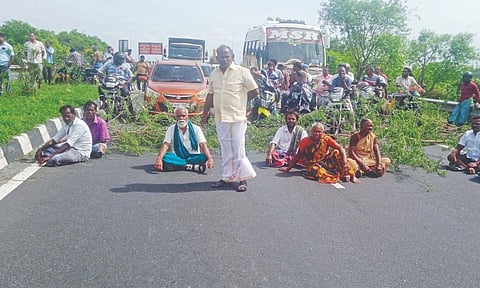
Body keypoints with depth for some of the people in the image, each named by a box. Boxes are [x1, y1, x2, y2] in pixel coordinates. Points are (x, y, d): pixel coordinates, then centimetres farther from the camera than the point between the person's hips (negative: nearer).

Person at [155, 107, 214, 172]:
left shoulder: (196, 128, 1)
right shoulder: (171, 129, 4)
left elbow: (203, 145, -10)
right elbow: (165, 145, -8)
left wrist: (210, 159, -28)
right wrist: (159, 159, -28)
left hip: (193, 157, -1)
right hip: (177, 158, 1)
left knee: (204, 158, -31)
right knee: (165, 158, -31)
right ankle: (194, 166, -33)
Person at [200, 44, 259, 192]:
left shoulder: (242, 72, -5)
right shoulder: (214, 74, 11)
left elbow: (254, 91, -1)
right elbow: (210, 95, 18)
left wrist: (238, 101, 4)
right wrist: (205, 113, 18)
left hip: (237, 117, -5)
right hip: (220, 118, 5)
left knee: (238, 149, -3)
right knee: (226, 150, 12)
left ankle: (242, 178, 7)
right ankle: (227, 177, 21)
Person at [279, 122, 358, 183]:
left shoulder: (326, 139, -10)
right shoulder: (305, 141, -10)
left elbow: (340, 148, -18)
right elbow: (298, 156, -3)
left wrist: (345, 164, -32)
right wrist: (288, 168, -6)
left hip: (325, 161, 2)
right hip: (313, 164, -2)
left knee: (336, 152, -22)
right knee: (320, 172, -37)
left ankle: (347, 173, -15)